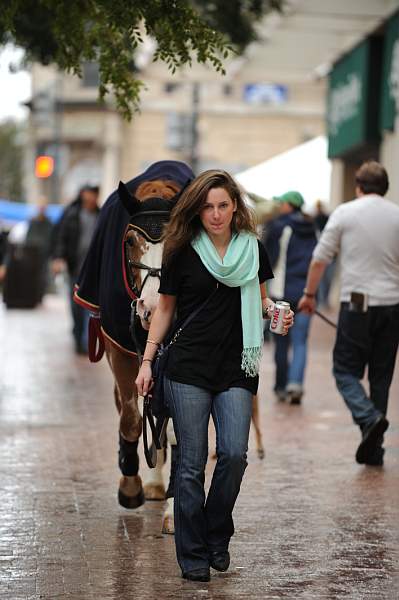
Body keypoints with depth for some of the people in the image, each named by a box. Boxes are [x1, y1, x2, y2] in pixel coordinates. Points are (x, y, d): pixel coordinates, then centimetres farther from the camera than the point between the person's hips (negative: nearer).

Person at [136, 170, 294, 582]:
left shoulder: (252, 248, 6)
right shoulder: (183, 252, 1)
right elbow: (165, 308, 9)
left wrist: (275, 311, -5)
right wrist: (147, 361, 4)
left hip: (236, 368, 2)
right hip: (188, 367, -1)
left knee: (234, 453, -10)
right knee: (192, 462, -1)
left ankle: (217, 538, 13)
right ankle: (193, 555, 9)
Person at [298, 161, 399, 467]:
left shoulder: (345, 213, -1)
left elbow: (320, 258, 1)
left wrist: (309, 294, 12)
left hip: (358, 303, -3)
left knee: (346, 370, 5)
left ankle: (369, 417, -21)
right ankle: (373, 448, 11)